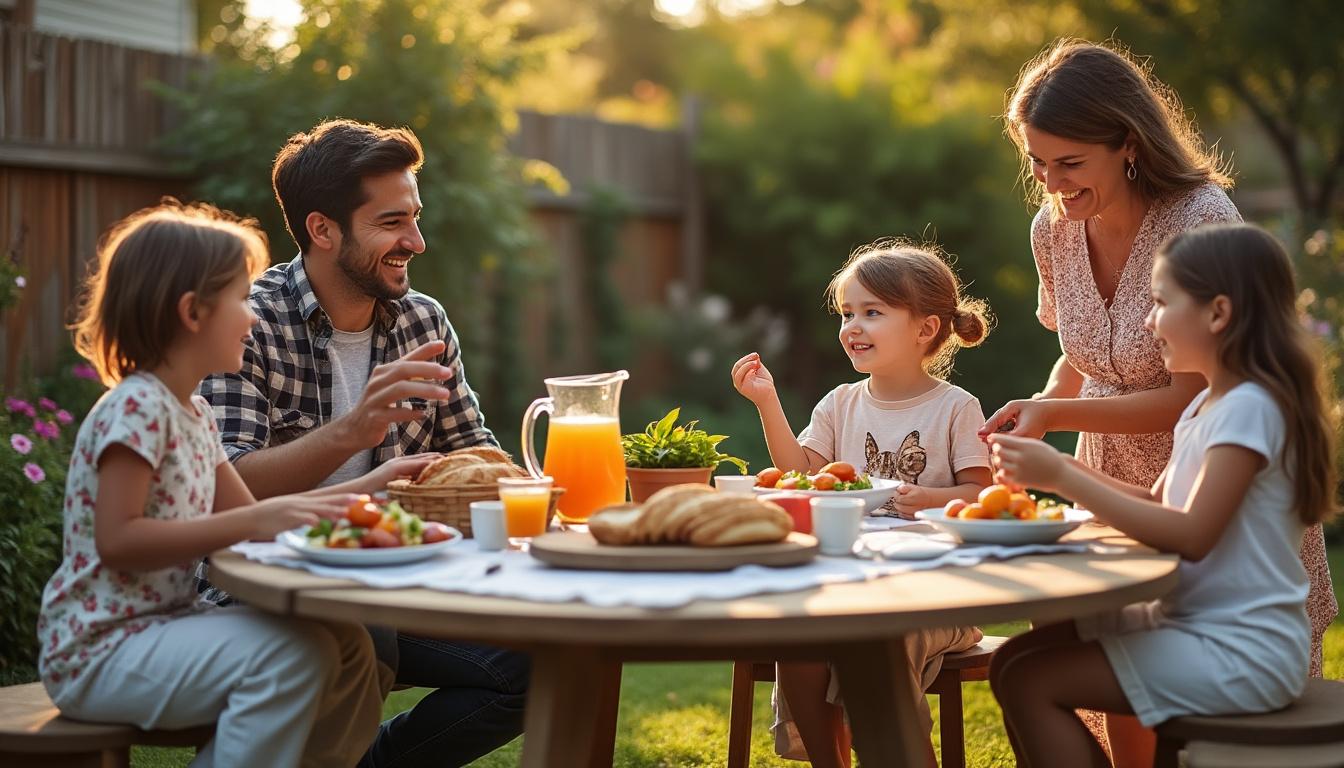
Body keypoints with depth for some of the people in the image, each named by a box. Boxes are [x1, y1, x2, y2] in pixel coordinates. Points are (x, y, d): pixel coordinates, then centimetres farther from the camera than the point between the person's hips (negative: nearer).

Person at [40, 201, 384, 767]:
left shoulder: (193, 414, 12)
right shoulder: (136, 407, -17)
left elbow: (245, 513, 15)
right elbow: (116, 541, -23)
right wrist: (251, 522, -27)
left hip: (164, 626, 9)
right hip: (98, 651, -9)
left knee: (346, 644, -2)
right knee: (294, 652, -26)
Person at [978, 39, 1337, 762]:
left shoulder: (1201, 221, -23)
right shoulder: (1054, 228, -3)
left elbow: (1190, 399, -21)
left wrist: (1057, 416, -26)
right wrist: (1041, 402, -6)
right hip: (1114, 486, 6)